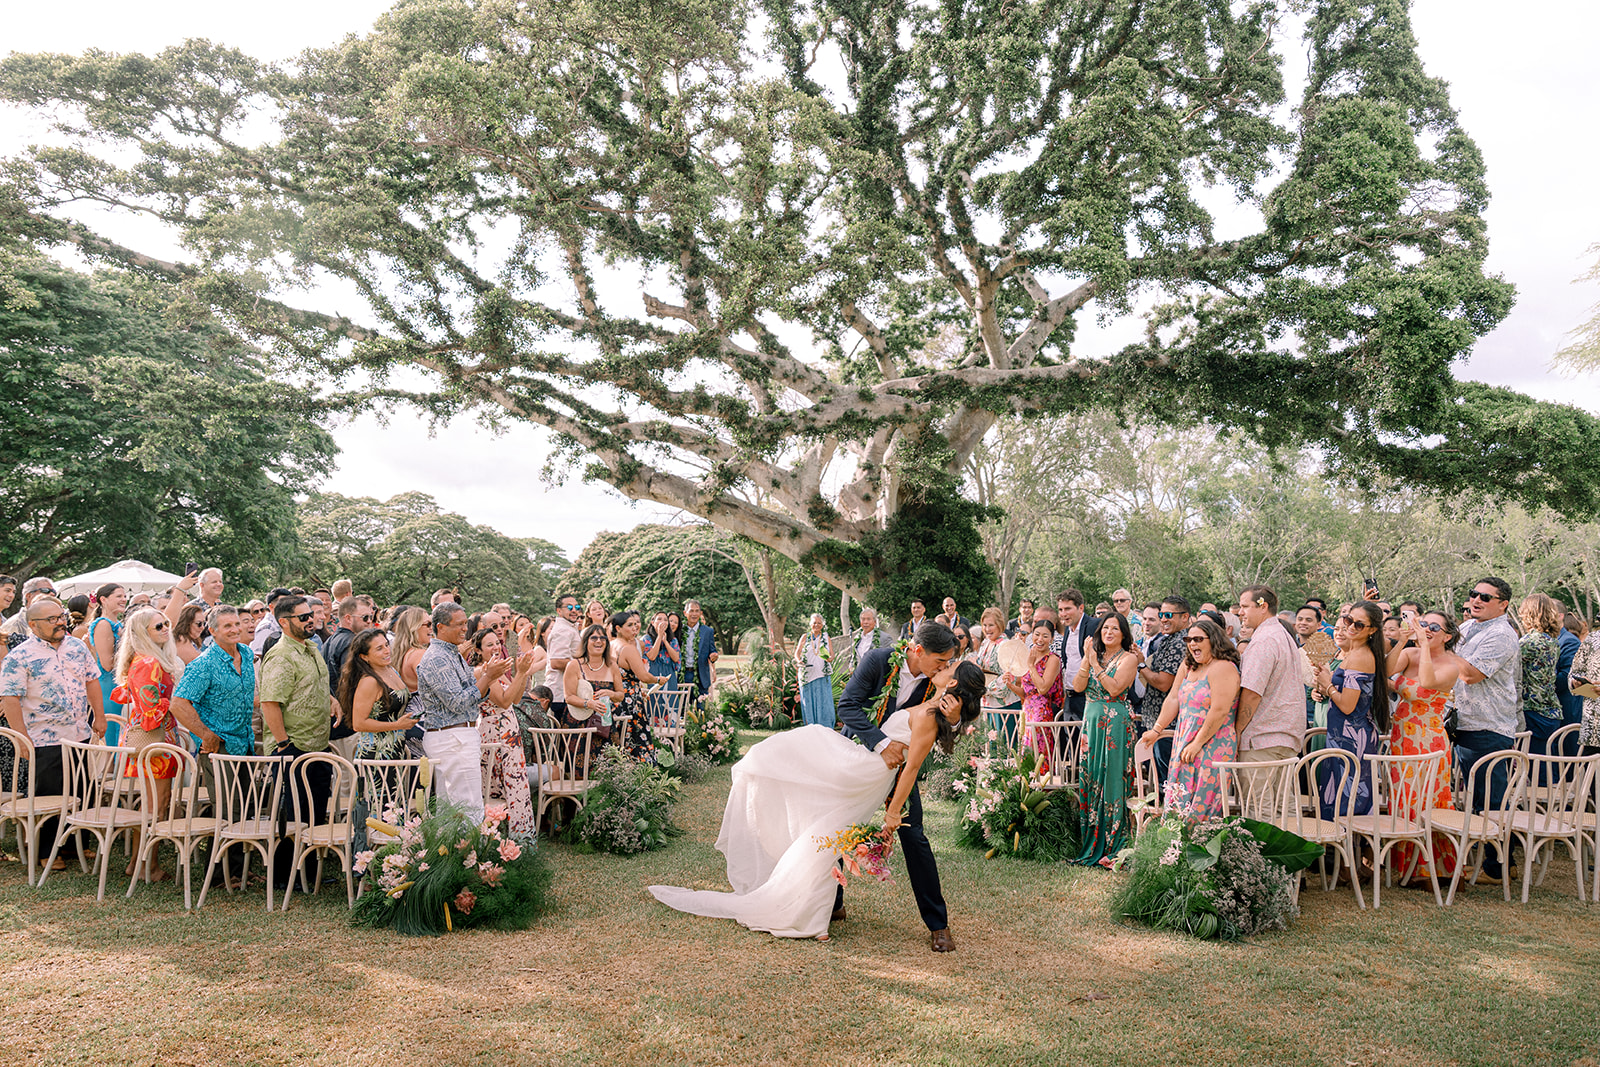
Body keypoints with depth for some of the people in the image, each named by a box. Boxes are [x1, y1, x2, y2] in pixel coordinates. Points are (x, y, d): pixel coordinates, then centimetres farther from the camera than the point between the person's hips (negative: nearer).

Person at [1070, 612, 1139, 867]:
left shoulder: (1129, 658, -3)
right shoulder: (1094, 655, 13)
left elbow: (1115, 688, -16)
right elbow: (1078, 686, 2)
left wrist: (1095, 664, -14)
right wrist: (1087, 659, -7)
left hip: (1115, 723, -6)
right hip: (1091, 721, 6)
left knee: (1111, 777, -6)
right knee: (1089, 776, 6)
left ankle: (1112, 845, 0)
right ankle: (1091, 843, 16)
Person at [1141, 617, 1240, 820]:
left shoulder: (1223, 668, -14)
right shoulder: (1187, 666, 12)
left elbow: (1220, 711, -20)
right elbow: (1173, 699, 14)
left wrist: (1197, 744, -19)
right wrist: (1156, 730, 9)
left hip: (1212, 747, -8)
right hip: (1185, 746, 8)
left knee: (1201, 808, -6)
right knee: (1179, 803, 7)